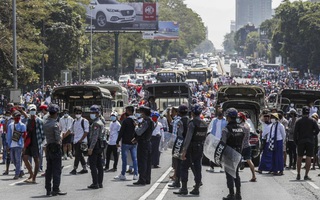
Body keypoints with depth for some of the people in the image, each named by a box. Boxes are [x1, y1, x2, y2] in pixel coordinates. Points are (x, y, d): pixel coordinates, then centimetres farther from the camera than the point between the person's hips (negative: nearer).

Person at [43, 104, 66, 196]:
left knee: (49, 169, 11)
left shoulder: (45, 123, 7)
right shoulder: (55, 124, -16)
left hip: (48, 147, 7)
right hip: (55, 148, -7)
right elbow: (58, 138, -19)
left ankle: (48, 190, 14)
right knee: (56, 170, -3)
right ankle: (55, 189, -4)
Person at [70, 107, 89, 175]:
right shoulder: (74, 122, 14)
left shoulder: (84, 121, -7)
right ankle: (84, 169, 20)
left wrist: (81, 140, -16)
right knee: (80, 155, 11)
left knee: (77, 155, -10)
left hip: (81, 141, -7)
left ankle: (74, 169, -9)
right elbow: (72, 131, 23)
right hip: (75, 141, 7)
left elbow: (86, 132, -12)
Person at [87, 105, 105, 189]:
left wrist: (91, 148, -23)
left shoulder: (96, 123, -14)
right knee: (99, 165, 10)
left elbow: (95, 137, -21)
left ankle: (95, 183, -11)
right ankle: (100, 183, 12)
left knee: (93, 165, -8)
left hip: (95, 146, -10)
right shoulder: (101, 123, 18)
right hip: (100, 145, 10)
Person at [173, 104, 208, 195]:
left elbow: (188, 137, -21)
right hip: (200, 148, 7)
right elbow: (205, 137, 11)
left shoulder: (192, 123, -15)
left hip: (191, 149, -7)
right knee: (197, 168, 9)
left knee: (184, 168, -1)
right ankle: (196, 189, 10)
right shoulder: (204, 124, 8)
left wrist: (184, 150, -22)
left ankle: (184, 188, -5)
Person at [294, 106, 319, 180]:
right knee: (308, 158, 0)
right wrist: (312, 135, 9)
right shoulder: (312, 121, 0)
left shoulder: (298, 121, 0)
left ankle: (298, 175, 10)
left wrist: (296, 141, 5)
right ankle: (306, 175, -4)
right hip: (310, 141, -1)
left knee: (299, 157, 9)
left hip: (300, 141, 1)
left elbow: (295, 132, -3)